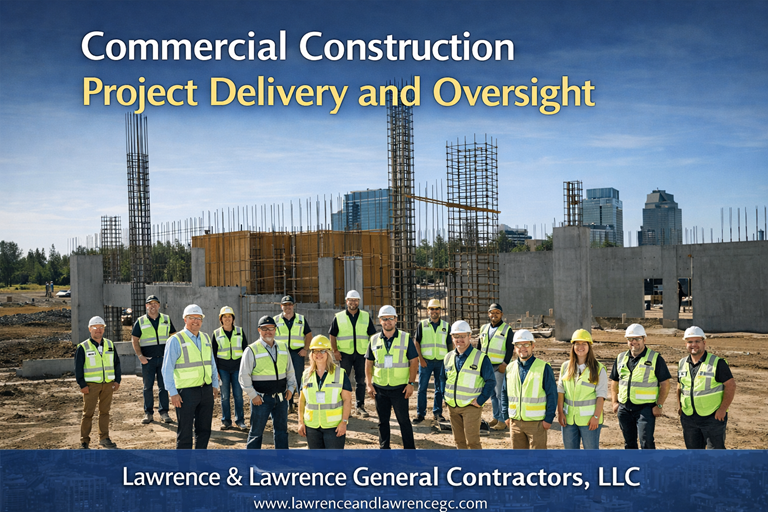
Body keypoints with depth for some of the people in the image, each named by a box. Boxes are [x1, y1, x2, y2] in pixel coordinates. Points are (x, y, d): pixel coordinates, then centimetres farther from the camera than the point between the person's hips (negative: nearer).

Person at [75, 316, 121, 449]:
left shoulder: (110, 345, 9)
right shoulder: (83, 348, -3)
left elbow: (116, 363, 14)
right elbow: (78, 368, -3)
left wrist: (117, 380, 7)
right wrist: (82, 385, -9)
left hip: (108, 384, 4)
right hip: (91, 385, -4)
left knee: (105, 411, 9)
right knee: (88, 413, -1)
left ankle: (104, 438, 18)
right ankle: (84, 441, 6)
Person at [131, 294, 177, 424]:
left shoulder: (166, 320, 8)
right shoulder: (140, 321, 4)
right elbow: (134, 340, 3)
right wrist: (140, 355, -8)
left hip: (164, 358, 1)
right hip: (148, 359, -1)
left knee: (164, 386, 3)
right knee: (148, 387, 4)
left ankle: (164, 412, 9)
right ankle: (148, 413, 11)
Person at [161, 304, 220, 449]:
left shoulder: (206, 338, 12)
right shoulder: (176, 340, -8)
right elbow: (167, 369, -9)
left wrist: (215, 384, 17)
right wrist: (173, 393, -13)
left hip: (206, 390, 6)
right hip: (186, 392, -6)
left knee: (204, 429, 13)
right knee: (185, 431, 0)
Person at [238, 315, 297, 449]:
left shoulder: (283, 347, 9)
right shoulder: (252, 350, -6)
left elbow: (290, 370, 18)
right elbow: (244, 376, -7)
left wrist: (291, 387, 6)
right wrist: (253, 395, -10)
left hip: (281, 397, 5)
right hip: (261, 399, -5)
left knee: (281, 431, 11)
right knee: (256, 432, 3)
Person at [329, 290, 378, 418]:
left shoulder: (366, 316, 7)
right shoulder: (339, 317, 4)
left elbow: (372, 334, 9)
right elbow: (332, 335, 6)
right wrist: (335, 351, -3)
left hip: (361, 353, 1)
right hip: (345, 353, -1)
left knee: (361, 381, 4)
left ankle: (359, 406, 12)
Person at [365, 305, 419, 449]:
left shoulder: (406, 338, -2)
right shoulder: (374, 340, 6)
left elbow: (414, 361, -2)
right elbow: (369, 363, 10)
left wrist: (411, 383, -9)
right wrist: (369, 384, 1)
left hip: (400, 388, -3)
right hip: (379, 388, 3)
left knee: (404, 420, 2)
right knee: (383, 421, 12)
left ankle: (410, 450, 11)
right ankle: (384, 449, 24)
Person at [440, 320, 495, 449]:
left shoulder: (481, 358, -8)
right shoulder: (448, 357, 7)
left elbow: (491, 381, -6)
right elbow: (442, 378, 20)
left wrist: (480, 401, -11)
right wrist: (445, 396, 7)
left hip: (471, 406, -5)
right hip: (452, 406, 5)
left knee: (472, 440, -8)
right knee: (459, 439, 12)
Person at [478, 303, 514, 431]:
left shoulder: (507, 329, -3)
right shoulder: (484, 328, 13)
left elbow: (510, 348, -7)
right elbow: (479, 346, 19)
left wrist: (505, 363, -16)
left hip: (500, 367, -6)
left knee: (500, 394, -6)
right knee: (492, 393, 11)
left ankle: (502, 420, -3)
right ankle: (496, 417, 21)